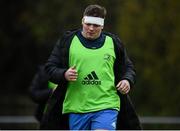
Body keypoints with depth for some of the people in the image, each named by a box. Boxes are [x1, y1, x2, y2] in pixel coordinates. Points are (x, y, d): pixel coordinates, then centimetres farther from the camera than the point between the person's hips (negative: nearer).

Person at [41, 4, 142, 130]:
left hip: (106, 106, -1)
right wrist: (64, 75, -14)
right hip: (76, 108, 1)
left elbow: (128, 67, 20)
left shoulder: (114, 43, 10)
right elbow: (50, 67, 7)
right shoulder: (67, 41, 5)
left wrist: (127, 80, -1)